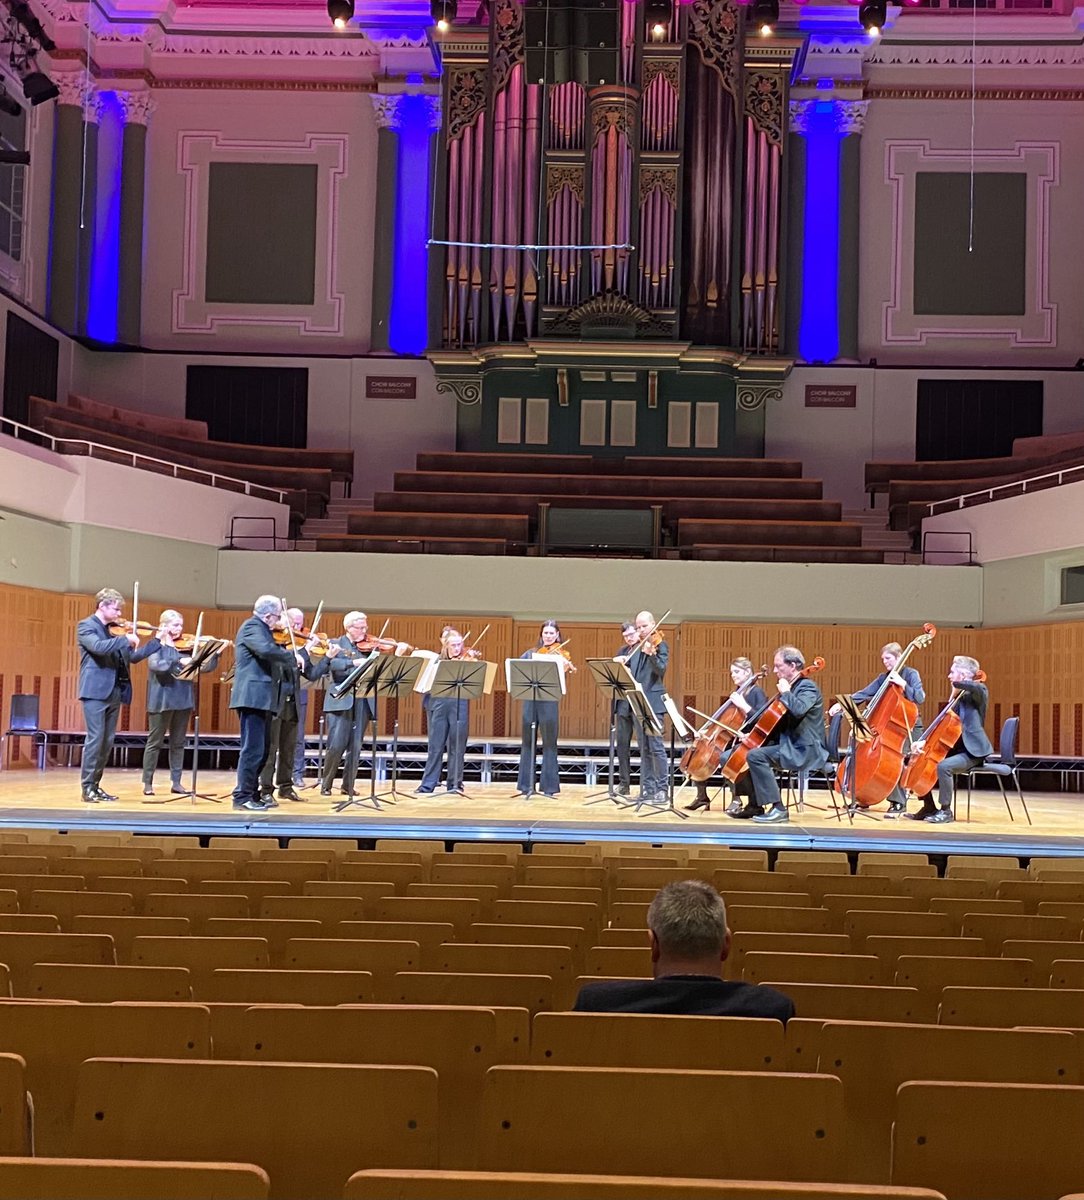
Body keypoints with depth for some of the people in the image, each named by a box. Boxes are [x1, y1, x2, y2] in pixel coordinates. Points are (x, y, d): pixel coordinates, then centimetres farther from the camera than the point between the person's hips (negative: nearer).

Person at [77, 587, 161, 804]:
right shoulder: (86, 626, -3)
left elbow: (133, 656, 17)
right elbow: (98, 647, -23)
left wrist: (157, 641, 11)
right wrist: (126, 639, -23)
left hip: (114, 692, 7)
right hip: (95, 691, -7)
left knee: (108, 740, 8)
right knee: (95, 738, -10)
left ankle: (95, 785, 14)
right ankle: (87, 787, -5)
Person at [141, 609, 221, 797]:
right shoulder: (157, 645, -1)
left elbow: (205, 666, 4)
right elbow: (155, 665, -21)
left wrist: (216, 653, -12)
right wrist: (179, 662, -31)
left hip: (183, 699, 5)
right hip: (162, 700, -4)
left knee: (178, 743, 8)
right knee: (155, 742, 2)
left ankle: (176, 782, 14)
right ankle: (147, 783, 7)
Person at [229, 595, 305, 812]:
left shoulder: (260, 629, 23)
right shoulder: (251, 627, -9)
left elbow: (271, 652, 21)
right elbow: (266, 649, -27)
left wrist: (301, 652, 10)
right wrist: (292, 657, -18)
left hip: (261, 698, 11)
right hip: (252, 696, -11)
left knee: (262, 749, 14)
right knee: (253, 748, -11)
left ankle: (252, 794, 20)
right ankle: (242, 796, -8)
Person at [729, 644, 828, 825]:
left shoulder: (808, 687, -11)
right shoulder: (791, 688, 17)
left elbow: (798, 710, -34)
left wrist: (785, 692, -17)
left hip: (805, 750, -10)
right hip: (789, 744, 10)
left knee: (755, 755, -24)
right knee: (751, 750, 15)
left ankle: (777, 808, -23)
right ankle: (755, 805, 14)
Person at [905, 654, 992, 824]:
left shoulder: (978, 693, -7)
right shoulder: (960, 697, 15)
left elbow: (977, 687, -36)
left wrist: (957, 685, -17)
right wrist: (925, 741, 1)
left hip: (973, 752, -9)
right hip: (956, 748, 9)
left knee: (943, 766, -32)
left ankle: (946, 811, -19)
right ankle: (929, 807, 9)